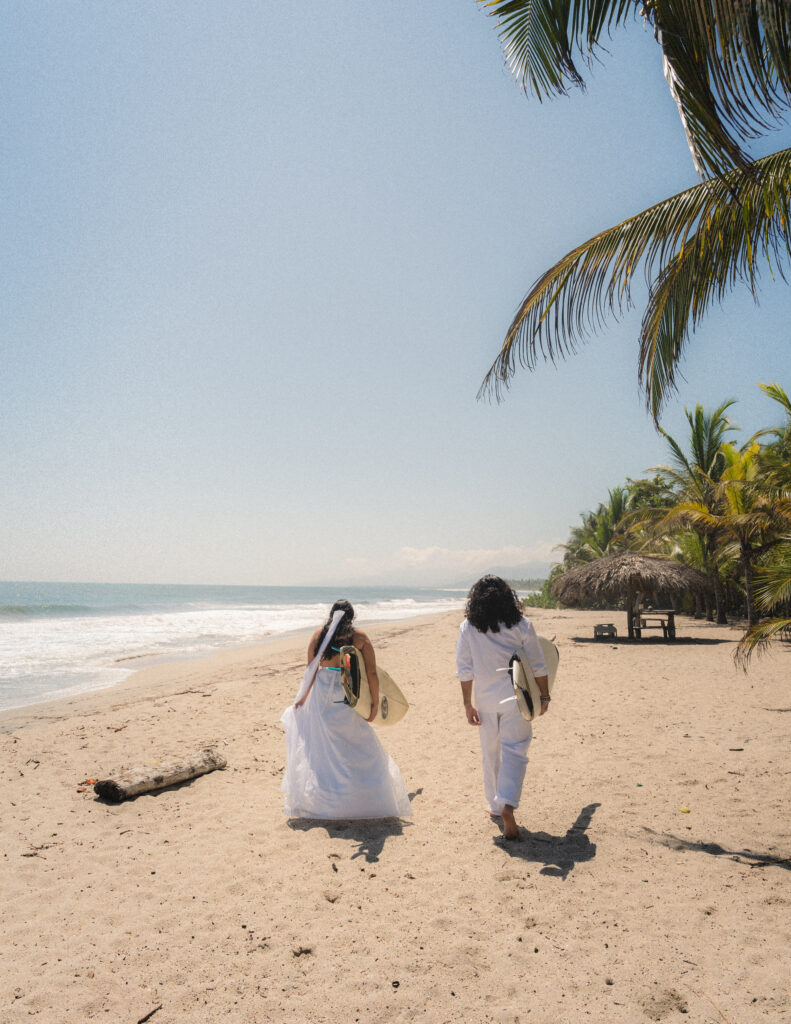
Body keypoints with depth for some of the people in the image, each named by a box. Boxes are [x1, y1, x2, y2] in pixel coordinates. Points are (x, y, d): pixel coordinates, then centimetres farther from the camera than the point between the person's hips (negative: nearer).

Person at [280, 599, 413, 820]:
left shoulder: (319, 634, 2)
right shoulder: (360, 637, -2)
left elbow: (311, 671, 3)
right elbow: (372, 673, -4)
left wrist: (303, 698, 14)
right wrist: (375, 703, 4)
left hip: (321, 696, 1)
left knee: (320, 748, 12)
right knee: (361, 749, 11)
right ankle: (372, 799, 17)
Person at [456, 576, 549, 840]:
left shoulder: (467, 628, -4)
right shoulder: (521, 625, -5)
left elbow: (464, 670, -3)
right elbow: (538, 666, -2)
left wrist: (468, 704, 3)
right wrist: (544, 696, 10)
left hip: (486, 701, 2)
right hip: (515, 699, -1)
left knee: (490, 753, 16)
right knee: (514, 751, 2)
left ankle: (495, 806, 28)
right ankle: (507, 806, -15)